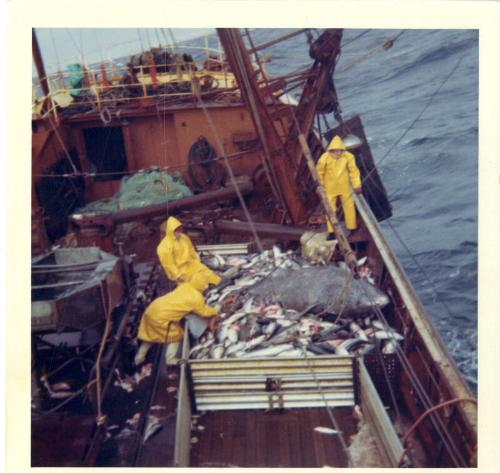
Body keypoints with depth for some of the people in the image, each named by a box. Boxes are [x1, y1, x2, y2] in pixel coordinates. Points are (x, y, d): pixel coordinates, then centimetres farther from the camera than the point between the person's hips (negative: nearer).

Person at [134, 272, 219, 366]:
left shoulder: (184, 286, 8)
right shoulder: (197, 298, -11)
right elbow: (204, 312, 4)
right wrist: (214, 311, 23)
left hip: (152, 309, 8)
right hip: (161, 316, -7)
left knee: (150, 334, 27)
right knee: (176, 335, 14)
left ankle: (139, 357, 36)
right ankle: (170, 359, 19)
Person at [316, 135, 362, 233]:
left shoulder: (348, 157, -20)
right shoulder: (325, 158, -24)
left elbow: (354, 171, -8)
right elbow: (319, 173, -9)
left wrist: (357, 185, -7)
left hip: (344, 186, 2)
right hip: (330, 188, -2)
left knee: (349, 206, 13)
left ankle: (352, 228, 32)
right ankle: (331, 231, 16)